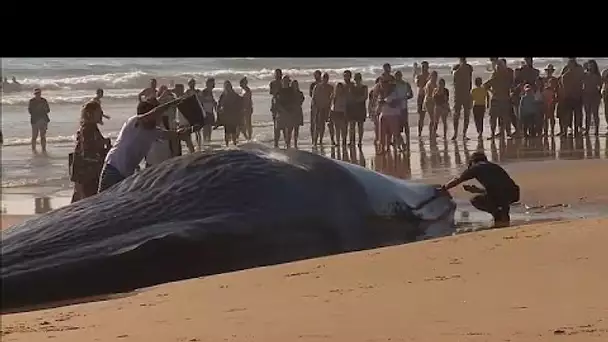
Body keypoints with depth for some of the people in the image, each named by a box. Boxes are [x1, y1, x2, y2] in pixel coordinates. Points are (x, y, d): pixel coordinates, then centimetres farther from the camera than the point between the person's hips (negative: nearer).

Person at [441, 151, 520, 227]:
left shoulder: (475, 168, 13)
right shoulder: (494, 166, 30)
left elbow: (456, 181, 19)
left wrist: (443, 189, 34)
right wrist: (477, 190, 42)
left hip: (499, 196, -6)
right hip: (514, 195, 6)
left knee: (475, 201, 20)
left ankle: (497, 214, 2)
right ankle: (504, 214, 19)